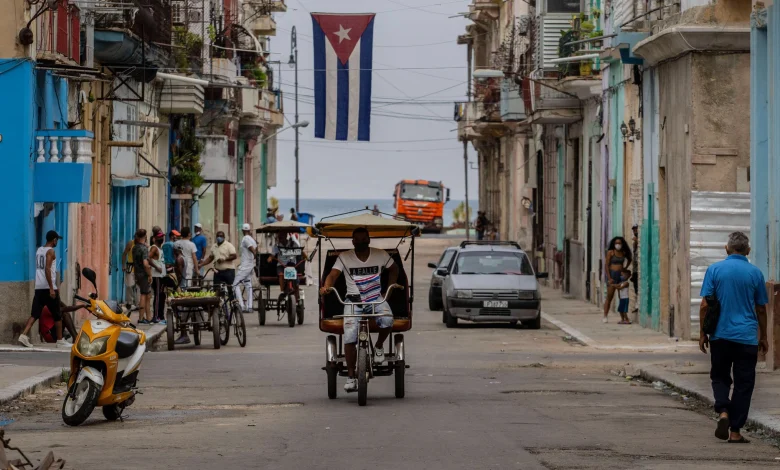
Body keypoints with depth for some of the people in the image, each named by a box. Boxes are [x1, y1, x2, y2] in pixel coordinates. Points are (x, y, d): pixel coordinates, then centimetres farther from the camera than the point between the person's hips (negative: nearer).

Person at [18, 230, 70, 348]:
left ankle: (24, 335, -16)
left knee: (35, 314, 2)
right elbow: (47, 269, -19)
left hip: (39, 287, 7)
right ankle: (60, 341, 9)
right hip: (48, 287, -7)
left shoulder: (39, 250, 15)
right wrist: (51, 288, -21)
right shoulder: (50, 251, -9)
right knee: (57, 315, 5)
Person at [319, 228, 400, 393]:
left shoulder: (380, 255, 4)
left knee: (387, 320, -32)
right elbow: (333, 274, -9)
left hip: (376, 299, 1)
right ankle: (351, 377, -9)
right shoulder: (345, 257, 0)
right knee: (349, 337, -19)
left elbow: (393, 269, 18)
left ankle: (379, 347, 1)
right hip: (353, 300, -1)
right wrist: (326, 287, -31)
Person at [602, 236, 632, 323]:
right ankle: (605, 316, 0)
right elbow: (606, 265, -8)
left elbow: (629, 260, 29)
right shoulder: (610, 252, -5)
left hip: (621, 275, 4)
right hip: (612, 275, -4)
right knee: (609, 297, -4)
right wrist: (609, 278, -15)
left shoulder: (623, 253, 8)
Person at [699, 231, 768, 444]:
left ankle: (723, 411, -10)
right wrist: (763, 337, 16)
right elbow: (761, 309, 6)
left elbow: (705, 305, -4)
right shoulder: (755, 273, 0)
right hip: (747, 337, 0)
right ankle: (735, 431, 3)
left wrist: (703, 333, 5)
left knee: (719, 377, 16)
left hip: (720, 336, 0)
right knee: (743, 384, 5)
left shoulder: (715, 270, -2)